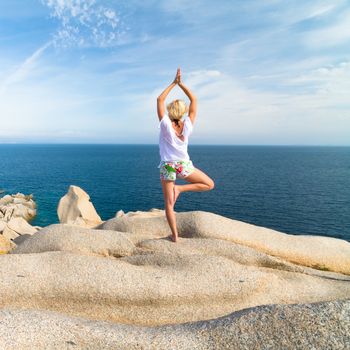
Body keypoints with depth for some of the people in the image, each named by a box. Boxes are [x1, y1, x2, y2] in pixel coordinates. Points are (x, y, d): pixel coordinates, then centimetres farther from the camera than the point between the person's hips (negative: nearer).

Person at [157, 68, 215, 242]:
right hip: (184, 166, 0)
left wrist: (173, 83, 0)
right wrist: (181, 84, 1)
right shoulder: (187, 126, -7)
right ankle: (180, 188, -4)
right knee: (209, 184, 17)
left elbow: (160, 100, -3)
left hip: (167, 167, 0)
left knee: (169, 203, 8)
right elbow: (194, 99, 1)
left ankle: (175, 235, 4)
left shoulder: (165, 125, -11)